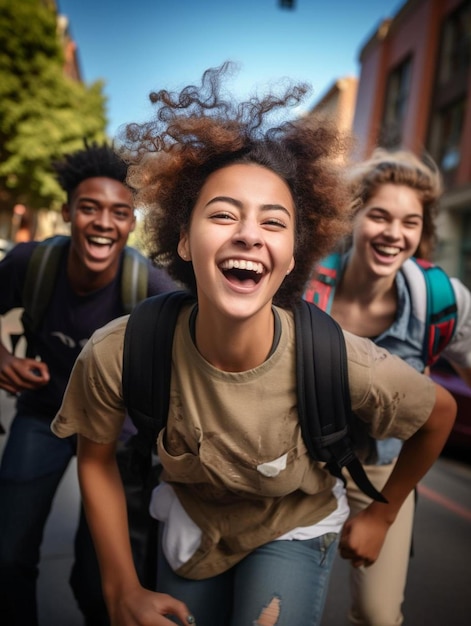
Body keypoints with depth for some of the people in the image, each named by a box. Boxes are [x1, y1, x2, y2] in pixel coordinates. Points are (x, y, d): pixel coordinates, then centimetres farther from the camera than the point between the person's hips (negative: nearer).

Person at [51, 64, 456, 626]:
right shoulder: (115, 354, -30)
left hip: (294, 531, -1)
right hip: (190, 526, 2)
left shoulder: (339, 363, -34)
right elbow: (96, 457, -9)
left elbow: (440, 413, -12)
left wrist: (382, 515, 0)